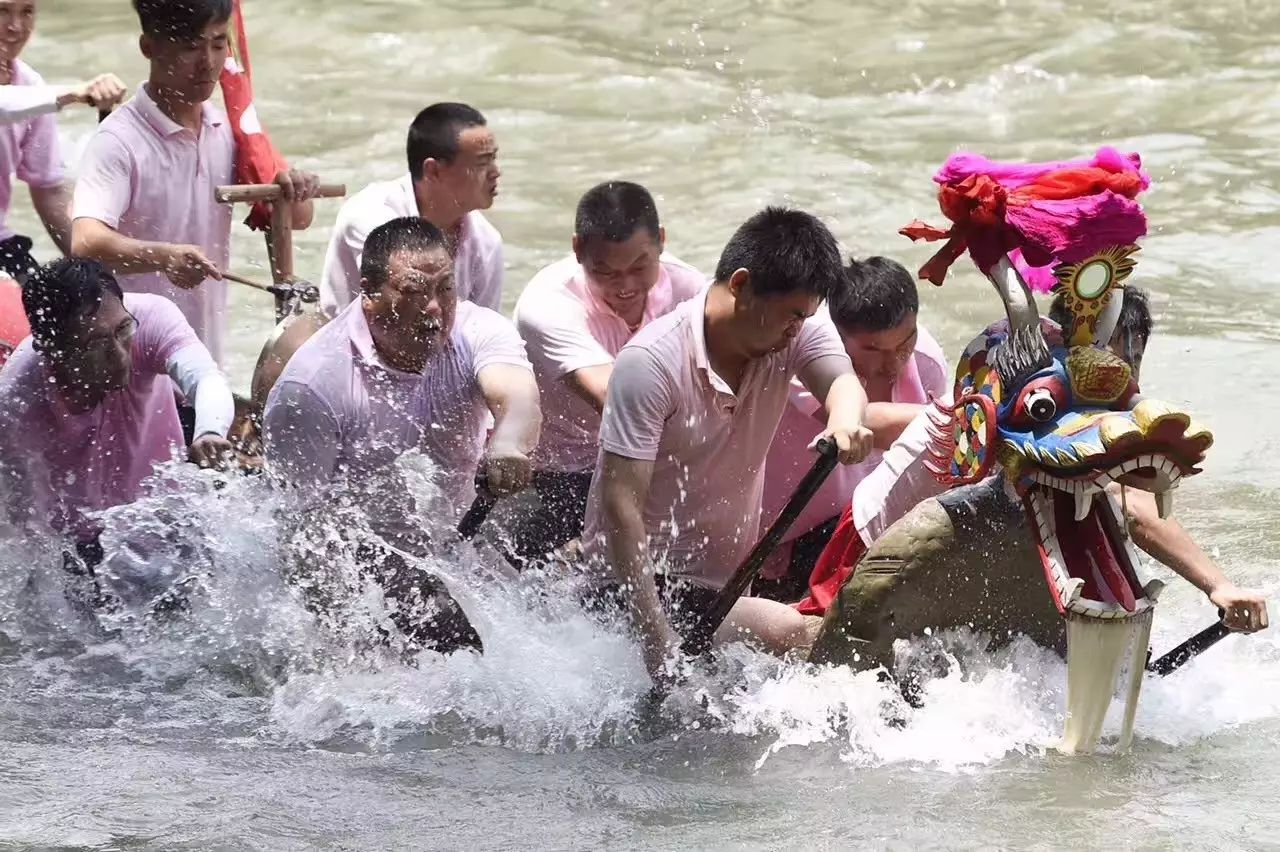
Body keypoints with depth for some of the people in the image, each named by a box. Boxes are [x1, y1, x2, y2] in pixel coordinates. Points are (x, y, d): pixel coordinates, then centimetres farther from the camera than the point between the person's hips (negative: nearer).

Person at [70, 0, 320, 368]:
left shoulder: (227, 130, 6)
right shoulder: (119, 142, -15)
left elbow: (296, 219, 12)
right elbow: (86, 243, -29)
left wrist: (294, 194, -11)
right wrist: (163, 257, -46)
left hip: (209, 365, 7)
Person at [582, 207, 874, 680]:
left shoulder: (795, 335, -3)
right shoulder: (651, 362, -23)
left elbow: (841, 379, -24)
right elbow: (620, 503, -26)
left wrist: (845, 419, -51)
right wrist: (659, 643, -33)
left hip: (727, 577, 8)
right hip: (641, 576, -8)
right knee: (786, 636, -27)